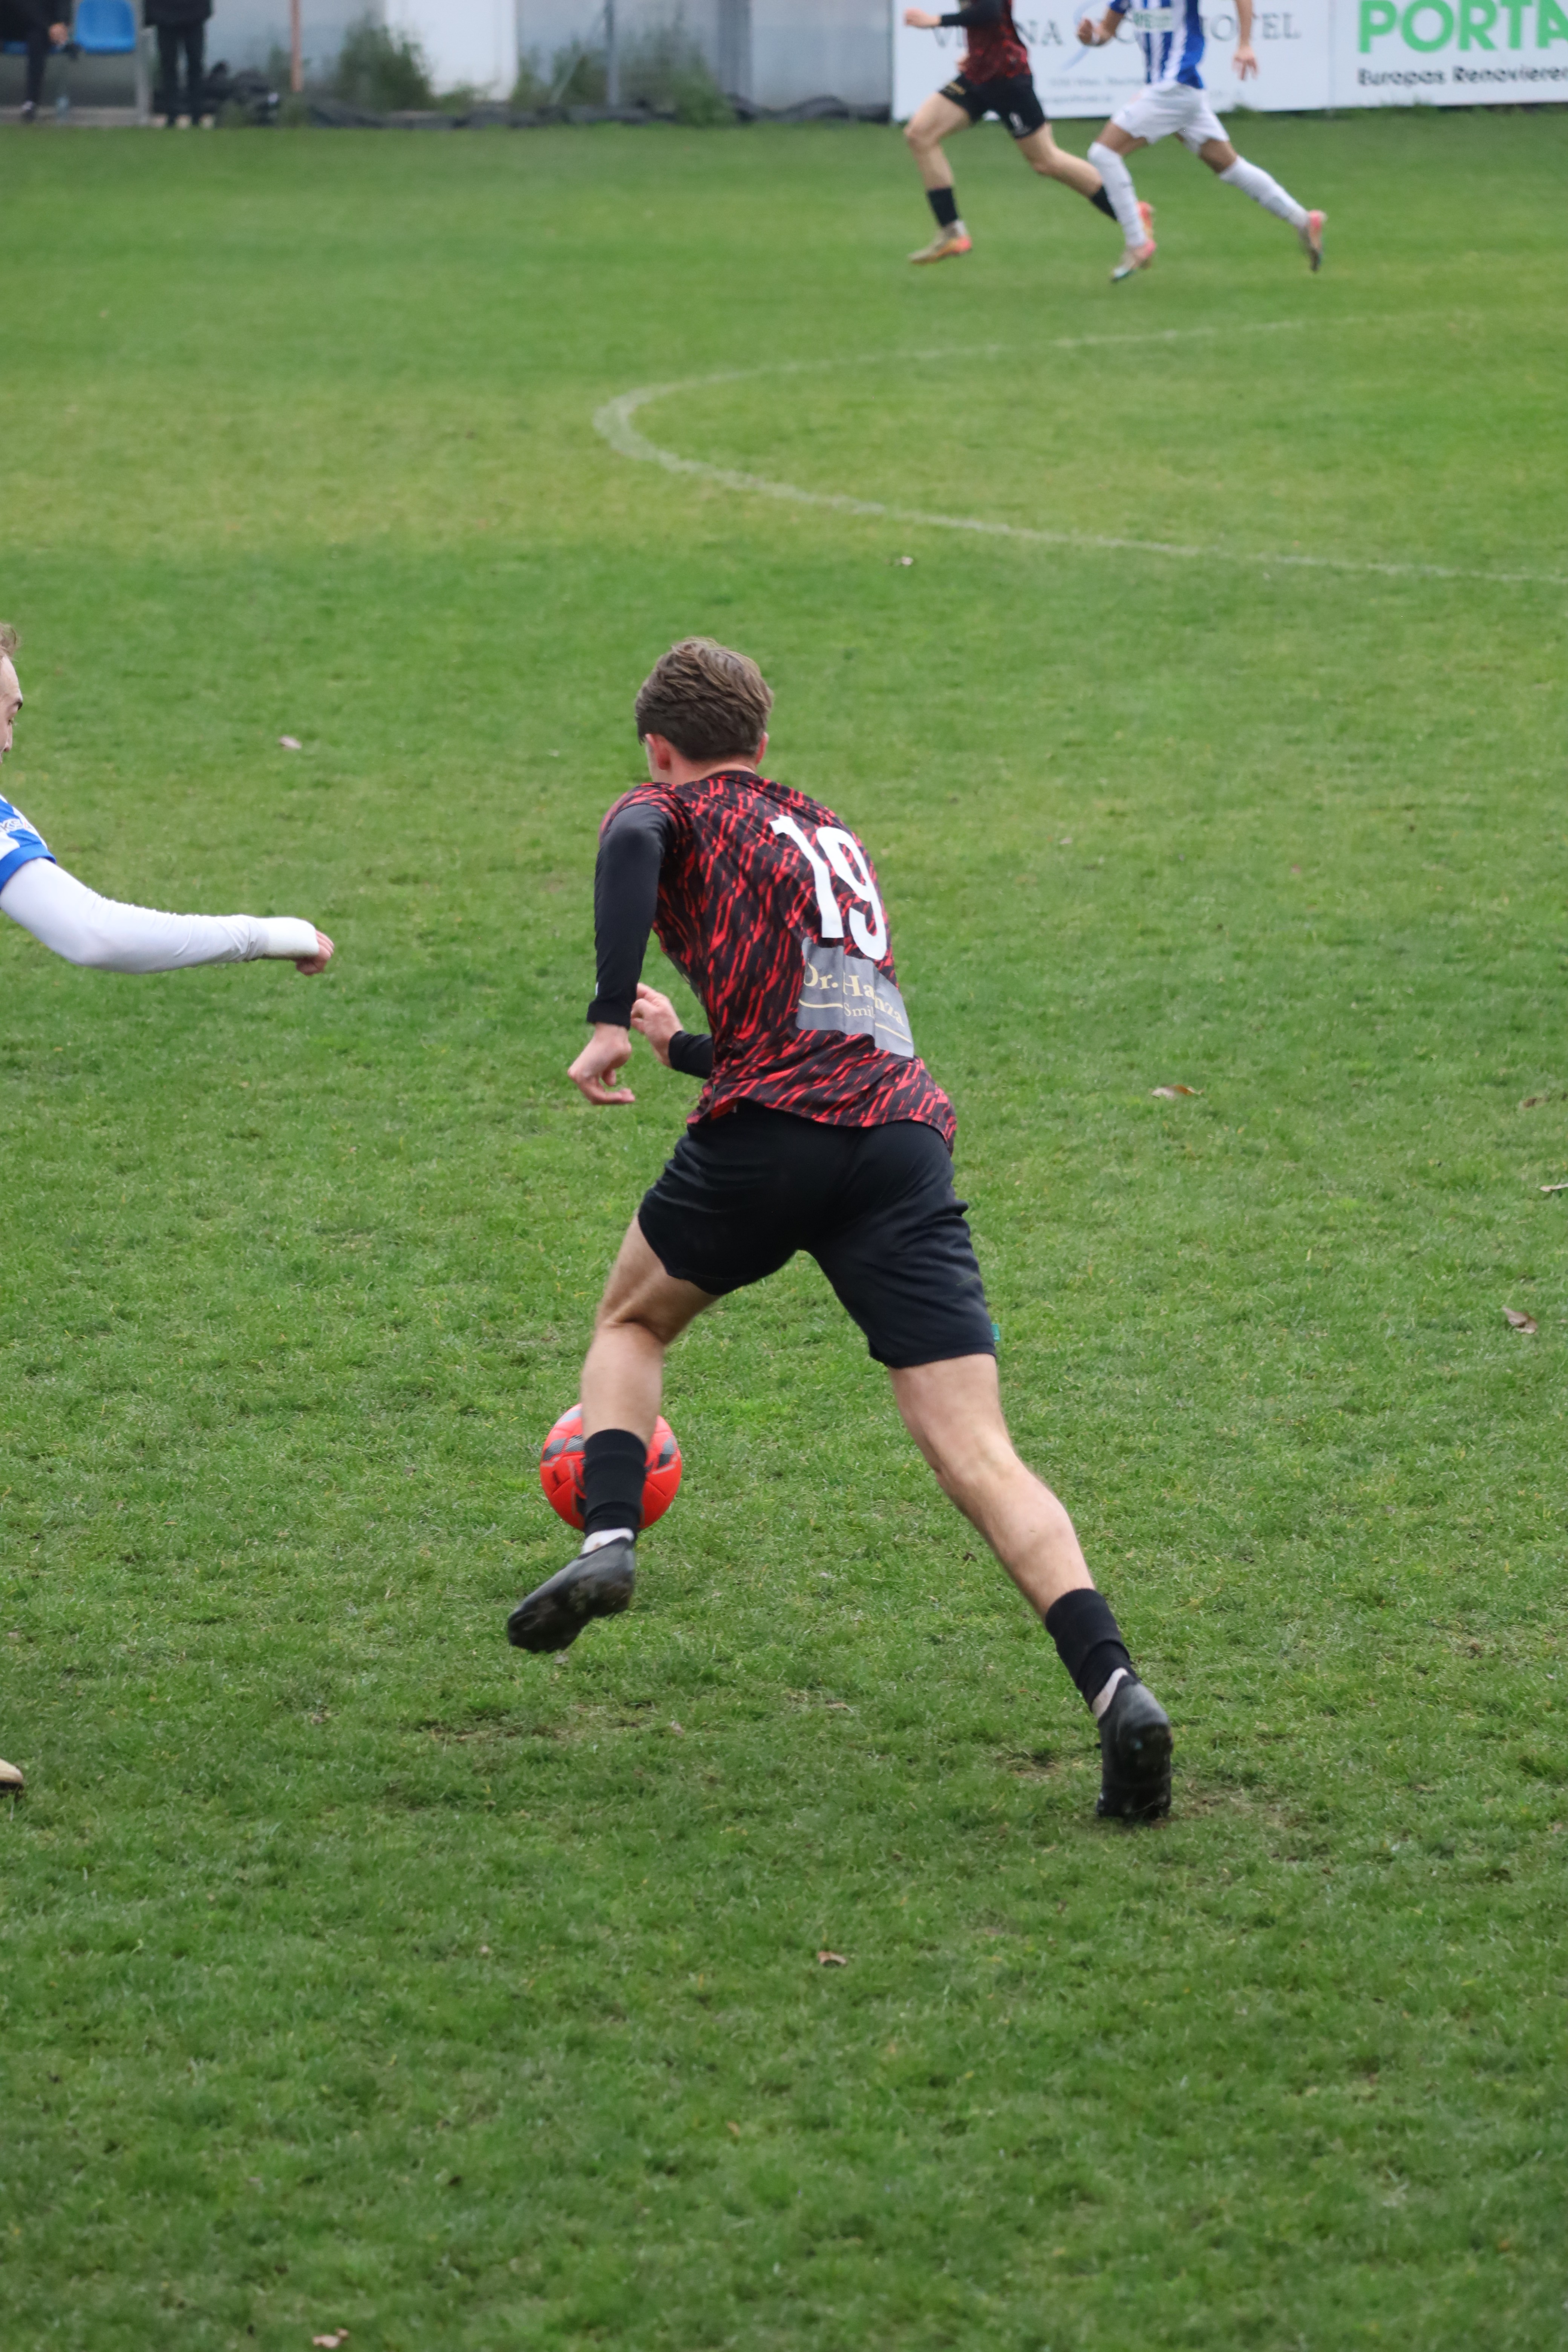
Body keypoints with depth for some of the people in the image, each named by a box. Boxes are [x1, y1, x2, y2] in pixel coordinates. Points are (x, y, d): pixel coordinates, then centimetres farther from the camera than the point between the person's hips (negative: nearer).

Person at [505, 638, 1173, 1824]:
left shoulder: (676, 810, 15)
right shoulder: (834, 838, 33)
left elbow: (632, 843, -12)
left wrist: (611, 1022, -13)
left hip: (774, 1132, -4)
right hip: (908, 1134, 4)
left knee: (631, 1318, 27)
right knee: (978, 1455, -6)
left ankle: (609, 1541, 7)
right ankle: (1115, 1687, -24)